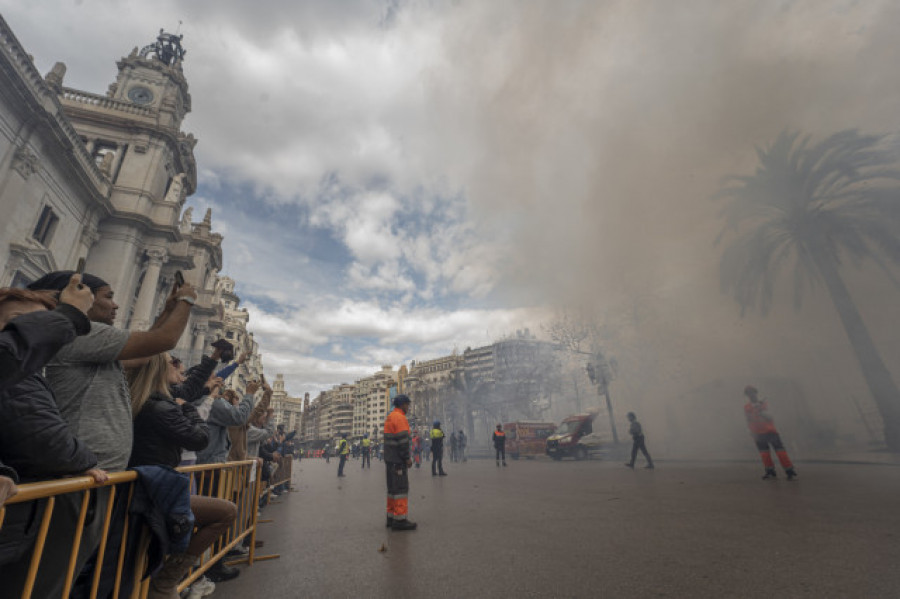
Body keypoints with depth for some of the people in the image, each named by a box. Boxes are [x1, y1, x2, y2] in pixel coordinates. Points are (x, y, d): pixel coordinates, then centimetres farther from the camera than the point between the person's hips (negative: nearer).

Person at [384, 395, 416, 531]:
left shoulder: (389, 417, 16)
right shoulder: (400, 418, -15)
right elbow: (402, 440, -20)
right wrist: (407, 458, -15)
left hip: (389, 460, 10)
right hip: (398, 461, -10)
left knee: (392, 488, 16)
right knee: (401, 488, -5)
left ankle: (391, 516, 23)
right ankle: (399, 519, -2)